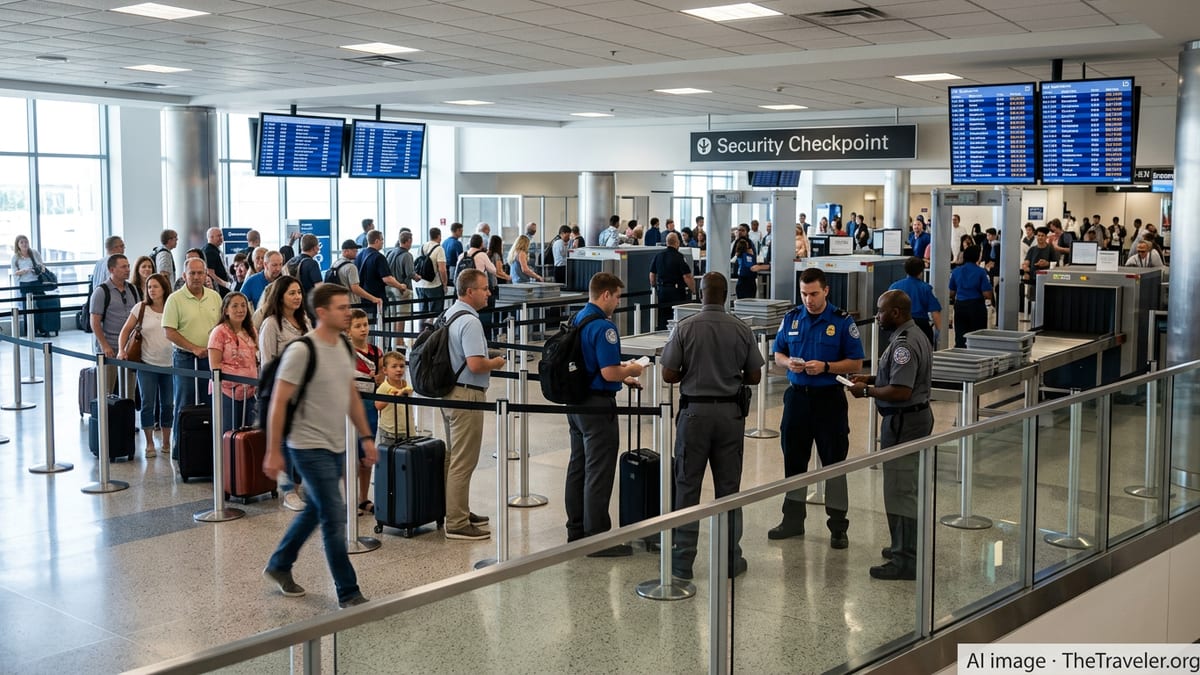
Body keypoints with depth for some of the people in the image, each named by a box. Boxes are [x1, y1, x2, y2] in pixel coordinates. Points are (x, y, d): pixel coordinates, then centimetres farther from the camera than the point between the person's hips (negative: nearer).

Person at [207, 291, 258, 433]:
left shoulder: (251, 332, 13)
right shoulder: (219, 332, -6)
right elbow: (214, 366, -10)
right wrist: (235, 379, -21)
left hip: (249, 392, 6)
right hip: (227, 391, -6)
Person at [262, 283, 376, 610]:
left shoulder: (345, 347, 7)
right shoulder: (302, 351, -17)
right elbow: (278, 403, -15)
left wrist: (366, 437, 13)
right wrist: (273, 453, -15)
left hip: (336, 447, 8)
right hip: (310, 447, -8)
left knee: (315, 510, 20)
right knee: (335, 518, -6)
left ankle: (279, 565, 40)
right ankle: (348, 594, 3)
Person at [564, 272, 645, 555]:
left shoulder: (576, 319, 10)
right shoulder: (603, 326, -20)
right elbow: (609, 373, -24)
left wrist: (622, 375, 17)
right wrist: (631, 370, -5)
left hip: (576, 403, 10)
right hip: (597, 406, -9)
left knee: (578, 468, 15)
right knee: (598, 473, -3)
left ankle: (576, 531, 24)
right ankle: (597, 538, 3)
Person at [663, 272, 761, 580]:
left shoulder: (685, 328, -9)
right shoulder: (742, 330, -4)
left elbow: (668, 374, -8)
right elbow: (754, 376, 2)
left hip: (694, 411, -1)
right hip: (730, 412, 2)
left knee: (687, 485, 7)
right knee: (728, 486, 10)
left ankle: (683, 560, 10)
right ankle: (730, 558, 16)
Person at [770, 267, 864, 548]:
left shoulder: (842, 321, -6)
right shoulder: (792, 318, 5)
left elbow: (856, 363, -5)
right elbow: (778, 354, 13)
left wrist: (825, 367, -19)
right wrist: (788, 362, -9)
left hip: (829, 398, -4)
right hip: (797, 395, 4)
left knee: (834, 462, 2)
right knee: (793, 459, 12)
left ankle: (838, 526, 12)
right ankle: (793, 519, 25)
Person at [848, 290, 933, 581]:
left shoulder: (904, 344, -22)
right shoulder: (915, 335, 11)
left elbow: (901, 391, -28)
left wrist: (866, 391, -15)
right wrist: (872, 379, 12)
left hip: (903, 422, -11)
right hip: (917, 415, 11)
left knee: (900, 490, -6)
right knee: (907, 486, 20)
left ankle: (905, 561, -1)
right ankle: (905, 546, 33)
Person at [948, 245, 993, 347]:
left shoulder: (956, 271, 3)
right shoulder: (980, 272, -7)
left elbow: (951, 293, 9)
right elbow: (987, 295, -11)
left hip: (960, 306, 3)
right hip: (976, 306, -3)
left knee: (960, 338, 4)